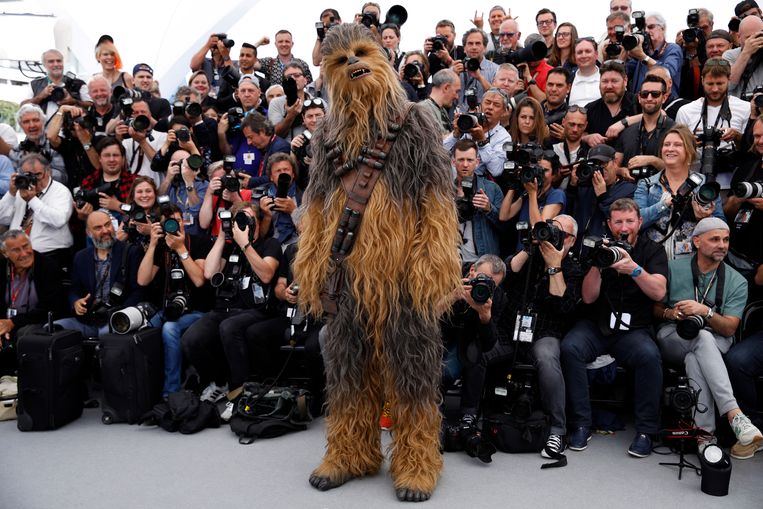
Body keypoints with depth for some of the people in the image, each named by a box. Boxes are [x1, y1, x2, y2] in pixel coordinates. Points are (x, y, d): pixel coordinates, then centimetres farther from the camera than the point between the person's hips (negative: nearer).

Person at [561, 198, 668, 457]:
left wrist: (634, 269, -29)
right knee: (570, 347, -28)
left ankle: (646, 431, -16)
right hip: (596, 326, 1)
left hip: (633, 330, -1)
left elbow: (659, 292, -12)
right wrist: (597, 265, -18)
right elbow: (588, 297, -3)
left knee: (649, 355, -32)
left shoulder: (653, 251, 5)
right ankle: (581, 424, -18)